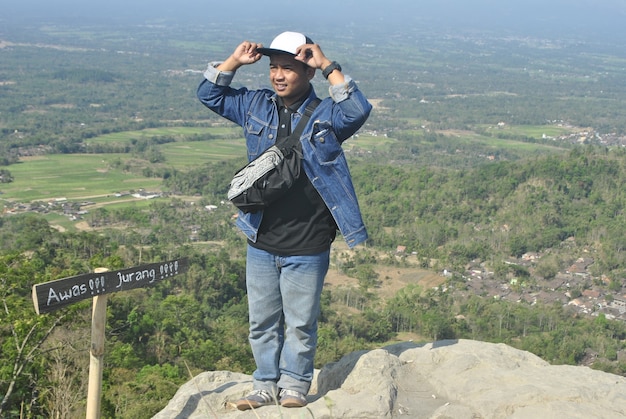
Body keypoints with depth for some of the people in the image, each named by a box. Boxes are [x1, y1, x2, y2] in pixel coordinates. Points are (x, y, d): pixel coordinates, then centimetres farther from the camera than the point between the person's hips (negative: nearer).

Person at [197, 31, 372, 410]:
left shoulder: (325, 115, -8)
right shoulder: (257, 107, 4)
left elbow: (358, 111, -28)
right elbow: (210, 95, 12)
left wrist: (328, 67, -26)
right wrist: (235, 61, -2)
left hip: (307, 249, -4)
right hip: (261, 243, 4)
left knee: (300, 323, 11)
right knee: (262, 321, 16)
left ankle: (295, 385, 30)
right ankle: (266, 386, 32)